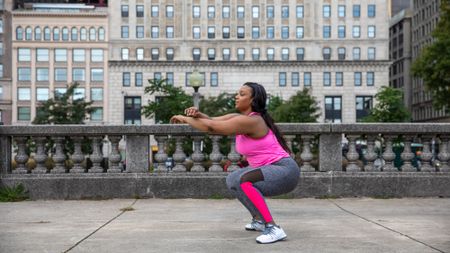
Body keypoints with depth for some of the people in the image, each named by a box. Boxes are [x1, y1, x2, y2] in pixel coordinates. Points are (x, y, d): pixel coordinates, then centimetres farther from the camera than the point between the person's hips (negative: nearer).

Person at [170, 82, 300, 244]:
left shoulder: (249, 121, -18)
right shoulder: (240, 117, 10)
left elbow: (211, 128, -19)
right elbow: (213, 121, 6)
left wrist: (185, 118, -7)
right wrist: (197, 114, -15)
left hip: (285, 171, -10)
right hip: (271, 171, 10)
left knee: (242, 180, -32)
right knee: (232, 180, 21)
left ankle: (273, 229, -29)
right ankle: (259, 220, 25)